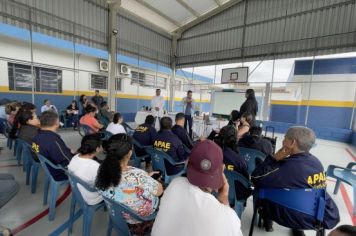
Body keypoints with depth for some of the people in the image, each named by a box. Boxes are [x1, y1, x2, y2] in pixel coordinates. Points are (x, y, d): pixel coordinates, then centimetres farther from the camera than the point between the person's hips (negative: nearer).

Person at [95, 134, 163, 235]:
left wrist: (145, 177, -1)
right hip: (137, 217, -5)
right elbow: (159, 191, -23)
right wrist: (147, 178, -4)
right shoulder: (137, 175, -41)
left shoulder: (102, 169, -22)